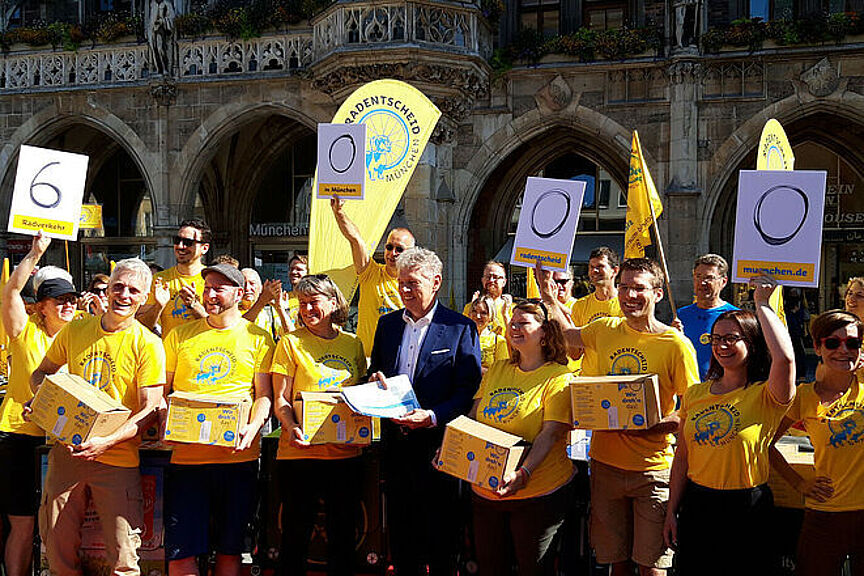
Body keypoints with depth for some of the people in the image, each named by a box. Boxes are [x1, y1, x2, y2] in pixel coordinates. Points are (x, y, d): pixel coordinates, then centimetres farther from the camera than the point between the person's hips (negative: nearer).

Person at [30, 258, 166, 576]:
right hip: (66, 451, 4)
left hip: (117, 458, -3)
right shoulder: (75, 329, 7)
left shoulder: (147, 344, -5)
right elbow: (40, 373, 20)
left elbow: (150, 410, -10)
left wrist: (107, 441, -24)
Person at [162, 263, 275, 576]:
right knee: (180, 551, -4)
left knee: (230, 547, 7)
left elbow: (264, 395, 4)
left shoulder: (258, 338, 7)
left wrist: (252, 428, -15)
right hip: (187, 455, 1)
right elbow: (161, 391, 13)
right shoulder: (180, 335, 11)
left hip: (238, 455, -1)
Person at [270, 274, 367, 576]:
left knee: (343, 534, 10)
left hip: (346, 450, 3)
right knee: (296, 533, 4)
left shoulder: (353, 344, 10)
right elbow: (280, 399, -3)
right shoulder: (291, 343, 0)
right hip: (300, 450, -3)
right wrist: (292, 427, -22)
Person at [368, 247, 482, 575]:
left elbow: (469, 389, -10)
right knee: (400, 528, 13)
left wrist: (432, 417, -22)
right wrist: (377, 381, -4)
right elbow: (375, 373, 20)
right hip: (395, 443, 5)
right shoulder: (387, 324, 12)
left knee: (439, 532, 3)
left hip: (437, 443, -5)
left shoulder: (460, 329, -5)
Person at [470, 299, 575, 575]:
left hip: (538, 493, -5)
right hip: (486, 488, 6)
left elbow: (551, 434, -18)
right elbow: (474, 417, 13)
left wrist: (523, 474, -32)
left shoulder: (558, 377, -9)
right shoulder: (497, 370, 11)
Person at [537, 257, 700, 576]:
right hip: (605, 461, 4)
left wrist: (653, 426, -21)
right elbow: (569, 336, 25)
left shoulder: (676, 344, -10)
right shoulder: (605, 329, 4)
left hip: (652, 468, -4)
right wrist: (549, 296, 17)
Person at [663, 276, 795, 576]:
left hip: (747, 509, -4)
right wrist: (672, 511, 10)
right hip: (696, 505, 4)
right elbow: (682, 456, 11)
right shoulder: (695, 394, 7)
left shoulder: (764, 396, -9)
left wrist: (762, 305, -21)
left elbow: (785, 357, -32)